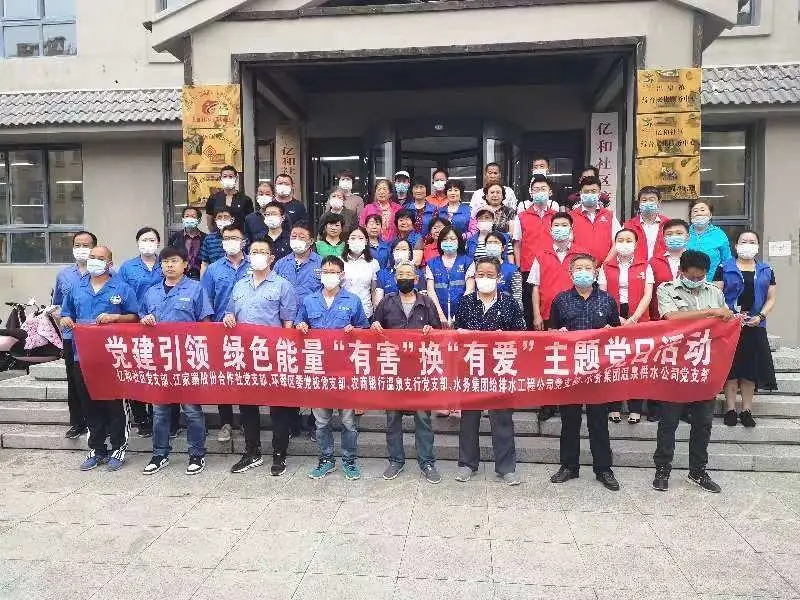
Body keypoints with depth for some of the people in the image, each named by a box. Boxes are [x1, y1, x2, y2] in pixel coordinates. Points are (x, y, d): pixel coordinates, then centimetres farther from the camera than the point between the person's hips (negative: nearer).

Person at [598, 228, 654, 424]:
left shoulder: (645, 266, 7)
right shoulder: (605, 268, 8)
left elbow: (647, 295, -1)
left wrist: (634, 318, -14)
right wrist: (617, 318, -11)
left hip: (639, 319, 0)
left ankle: (635, 409, 10)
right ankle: (613, 407, 10)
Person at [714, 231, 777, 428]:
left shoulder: (766, 271, 11)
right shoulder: (724, 268, 2)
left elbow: (771, 299, 9)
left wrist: (760, 316, -7)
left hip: (755, 327, 3)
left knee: (751, 368, 4)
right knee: (731, 367, -1)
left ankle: (747, 410, 13)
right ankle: (730, 409, 6)